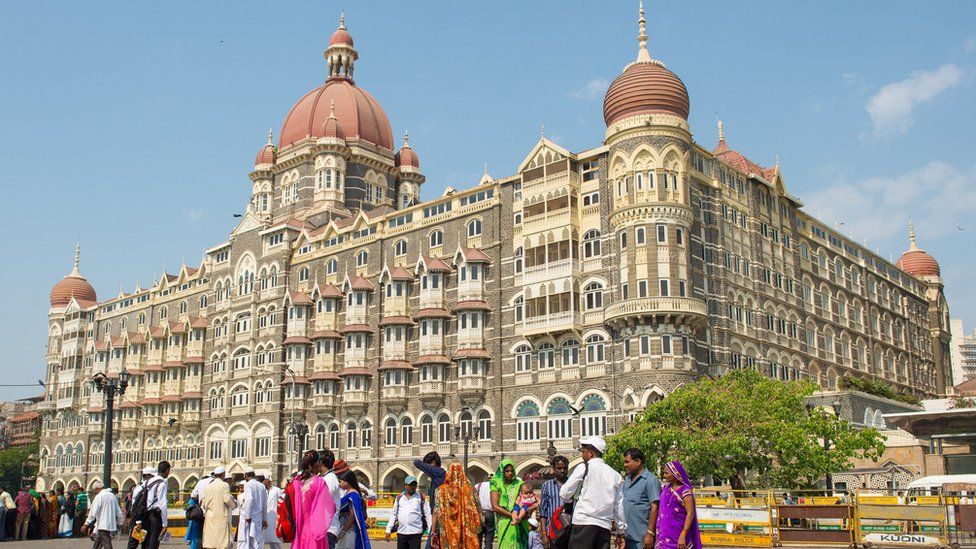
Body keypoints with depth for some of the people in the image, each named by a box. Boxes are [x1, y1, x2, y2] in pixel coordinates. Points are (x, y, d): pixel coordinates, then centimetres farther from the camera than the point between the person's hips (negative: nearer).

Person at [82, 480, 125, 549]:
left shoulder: (99, 496, -9)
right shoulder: (113, 496, 13)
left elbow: (93, 512, -13)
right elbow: (119, 512, 16)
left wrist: (86, 524, -9)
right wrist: (120, 522, 24)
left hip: (103, 526, -7)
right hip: (112, 525, 7)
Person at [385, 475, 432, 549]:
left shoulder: (421, 497, 3)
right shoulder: (399, 498, 12)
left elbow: (428, 514, 1)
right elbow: (393, 514, 14)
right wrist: (388, 530, 8)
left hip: (415, 533, -3)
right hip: (401, 533, 3)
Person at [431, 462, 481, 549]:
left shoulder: (442, 490, 0)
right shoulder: (470, 490, 1)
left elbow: (436, 513, -4)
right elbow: (477, 512, 1)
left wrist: (433, 532, 0)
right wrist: (479, 532, 8)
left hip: (448, 532, 0)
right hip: (467, 532, 0)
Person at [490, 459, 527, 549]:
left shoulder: (519, 483, 7)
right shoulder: (496, 484, 2)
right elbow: (495, 506, -6)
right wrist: (511, 515, -14)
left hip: (519, 524, 2)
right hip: (504, 523, -2)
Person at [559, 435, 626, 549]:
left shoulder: (584, 468, 0)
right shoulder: (616, 475, 14)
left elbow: (564, 493, 2)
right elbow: (619, 506, 16)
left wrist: (571, 499, 25)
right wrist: (622, 532, 21)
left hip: (584, 524, -5)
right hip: (605, 527, 5)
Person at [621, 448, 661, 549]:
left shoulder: (651, 480, -8)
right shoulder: (627, 480, 16)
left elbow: (654, 507, -14)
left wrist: (650, 533, -18)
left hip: (641, 538, -8)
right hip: (627, 536, 8)